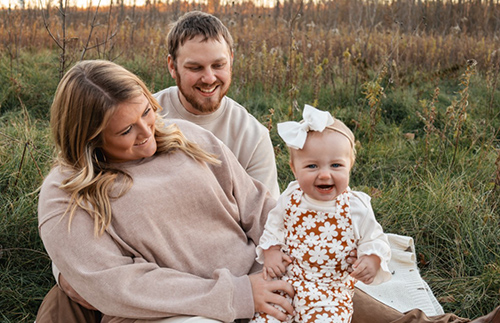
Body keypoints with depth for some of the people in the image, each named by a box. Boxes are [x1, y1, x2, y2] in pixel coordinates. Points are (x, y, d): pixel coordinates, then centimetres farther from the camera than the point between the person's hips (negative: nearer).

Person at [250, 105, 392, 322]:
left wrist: (372, 261, -19)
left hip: (332, 291, -2)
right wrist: (271, 252, -3)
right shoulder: (290, 200, -4)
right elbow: (273, 229, 13)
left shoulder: (357, 208, -9)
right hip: (285, 282, 2)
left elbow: (375, 241, 1)